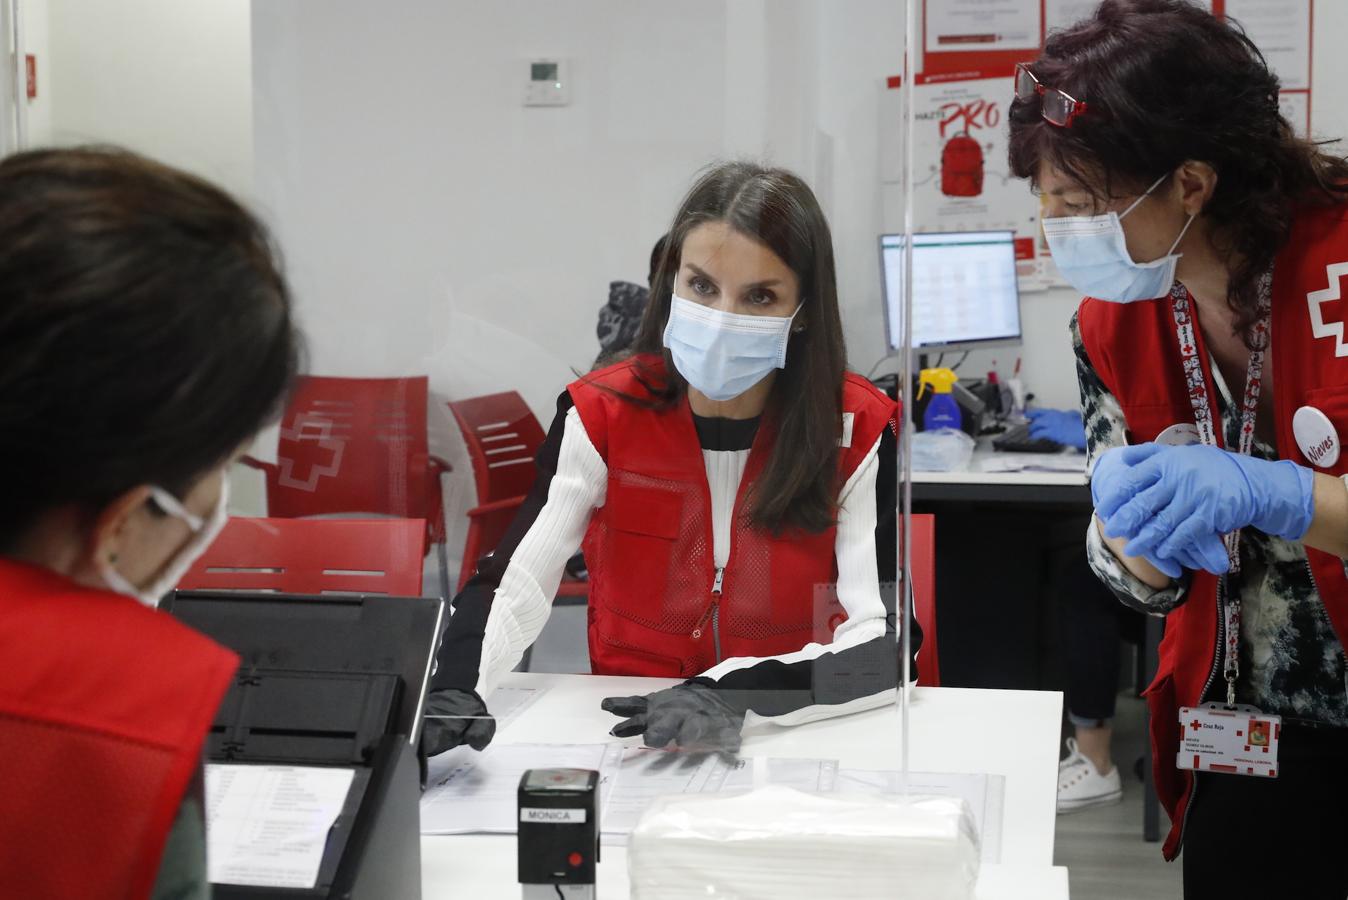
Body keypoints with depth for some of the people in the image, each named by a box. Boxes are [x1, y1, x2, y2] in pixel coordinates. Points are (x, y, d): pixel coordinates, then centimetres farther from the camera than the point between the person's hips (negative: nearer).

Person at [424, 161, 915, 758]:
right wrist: (453, 691, -32)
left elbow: (884, 641, -15)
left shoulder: (857, 432, -7)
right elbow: (510, 588, -11)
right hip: (624, 731, 1)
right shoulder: (602, 414, -3)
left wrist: (732, 695, -30)